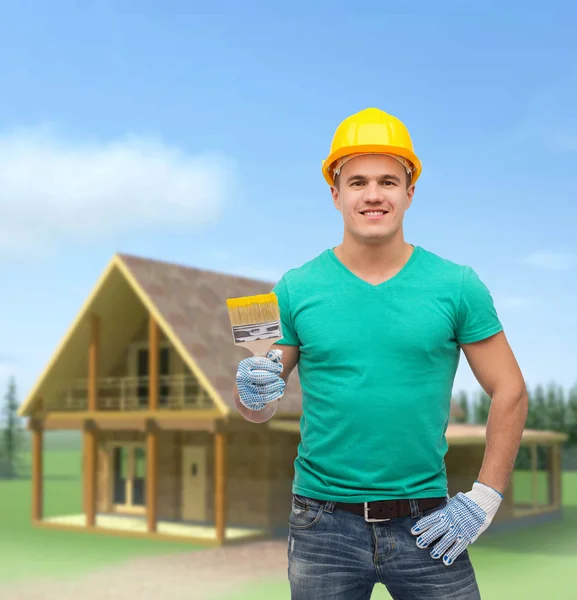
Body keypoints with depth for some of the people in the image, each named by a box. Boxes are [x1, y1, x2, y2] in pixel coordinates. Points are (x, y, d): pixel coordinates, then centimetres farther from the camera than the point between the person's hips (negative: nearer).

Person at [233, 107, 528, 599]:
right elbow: (258, 408, 5)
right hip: (324, 524, 1)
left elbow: (509, 392, 3)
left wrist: (483, 500, -3)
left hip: (425, 525, 0)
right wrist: (253, 392, -17)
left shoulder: (457, 286, -1)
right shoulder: (296, 290, -1)